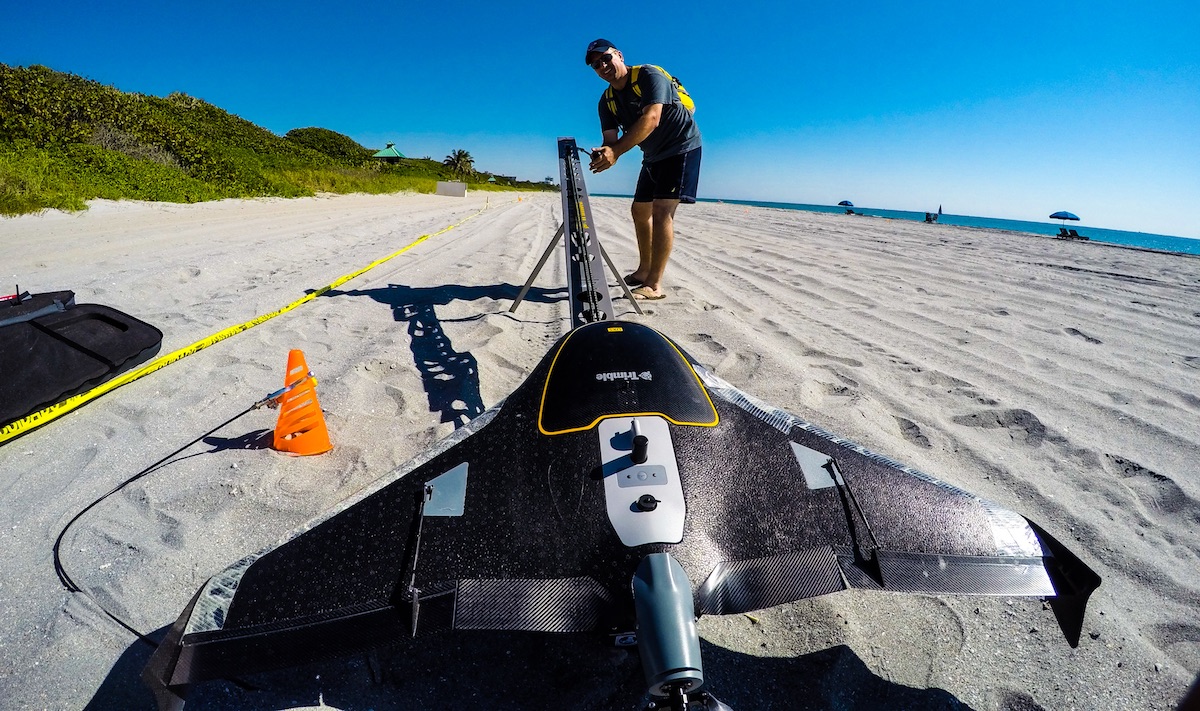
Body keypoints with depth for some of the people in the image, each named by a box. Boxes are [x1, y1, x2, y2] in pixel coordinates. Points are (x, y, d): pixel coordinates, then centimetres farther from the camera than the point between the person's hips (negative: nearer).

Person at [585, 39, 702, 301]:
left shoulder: (649, 75, -18)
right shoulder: (607, 101, 4)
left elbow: (651, 120, -32)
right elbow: (611, 139, -6)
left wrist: (616, 152, -41)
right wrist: (603, 153, -32)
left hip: (681, 147, -9)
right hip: (653, 155, 9)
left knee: (661, 210, -21)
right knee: (640, 210, 12)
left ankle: (654, 285, -24)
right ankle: (644, 271, 26)